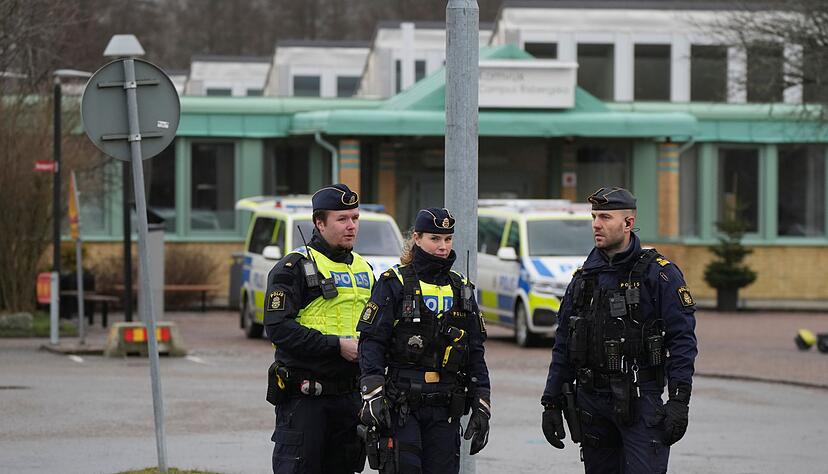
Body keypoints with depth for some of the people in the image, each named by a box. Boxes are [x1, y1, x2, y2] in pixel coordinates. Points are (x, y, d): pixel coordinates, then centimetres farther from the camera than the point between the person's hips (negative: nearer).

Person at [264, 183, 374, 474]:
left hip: (350, 394, 7)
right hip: (304, 396, -7)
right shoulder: (293, 268, -7)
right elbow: (279, 328, -17)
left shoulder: (363, 269, 16)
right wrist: (336, 345, -20)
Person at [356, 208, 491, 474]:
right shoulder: (394, 284, -1)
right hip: (401, 404, -4)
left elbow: (475, 353, 16)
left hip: (445, 408, 4)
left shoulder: (461, 289, 14)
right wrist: (372, 397, -17)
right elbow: (371, 342, -7)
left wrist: (481, 407, 10)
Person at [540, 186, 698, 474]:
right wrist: (551, 403, 13)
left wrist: (679, 401, -17)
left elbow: (682, 340, -9)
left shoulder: (659, 274, -4)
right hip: (591, 401, 6)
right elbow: (563, 345, 17)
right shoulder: (585, 276, 13)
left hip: (640, 398, -6)